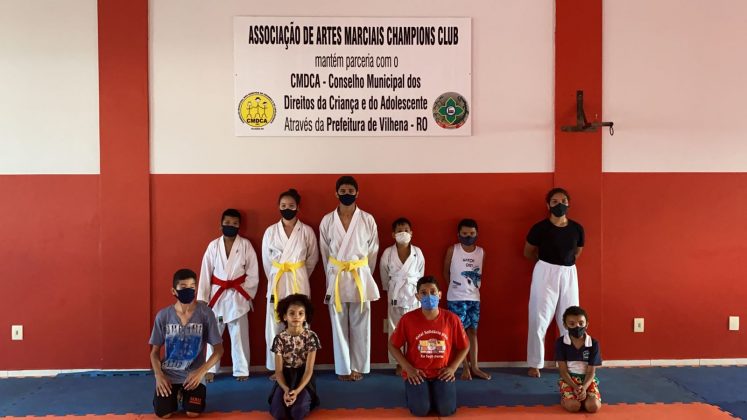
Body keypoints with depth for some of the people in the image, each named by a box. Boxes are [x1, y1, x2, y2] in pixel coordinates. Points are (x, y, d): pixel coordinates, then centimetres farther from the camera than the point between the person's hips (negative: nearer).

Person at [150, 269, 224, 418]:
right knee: (163, 414, -13)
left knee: (193, 413, -15)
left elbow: (218, 349, -7)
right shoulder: (163, 316, -7)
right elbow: (155, 351, 3)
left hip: (194, 373, -1)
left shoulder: (205, 313, -12)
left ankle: (185, 393, 21)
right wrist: (159, 375, -13)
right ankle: (176, 393, 22)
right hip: (168, 373, 1)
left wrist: (201, 371, -19)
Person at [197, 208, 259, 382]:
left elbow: (253, 274, -2)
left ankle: (241, 370, 21)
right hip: (216, 295, 2)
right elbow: (205, 274, 0)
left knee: (239, 336, 7)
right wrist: (202, 299, -1)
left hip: (238, 297, -1)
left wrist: (245, 293, -7)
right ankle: (211, 369, 26)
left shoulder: (245, 245, -5)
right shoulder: (213, 246, -1)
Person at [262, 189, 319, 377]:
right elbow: (266, 260, 10)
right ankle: (276, 368, 15)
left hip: (299, 283, -1)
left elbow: (312, 258, 9)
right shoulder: (270, 231, 2)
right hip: (276, 282, 1)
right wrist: (275, 278, 11)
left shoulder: (307, 231, -1)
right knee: (275, 326, 3)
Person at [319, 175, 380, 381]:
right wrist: (332, 276, 8)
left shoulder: (367, 219, -2)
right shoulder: (327, 221, 0)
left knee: (360, 325, 5)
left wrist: (364, 274, 7)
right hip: (336, 278, 1)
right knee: (339, 325, 6)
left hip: (360, 277, 0)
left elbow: (373, 252, 5)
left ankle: (358, 367, 17)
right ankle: (343, 368, 17)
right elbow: (325, 253, 7)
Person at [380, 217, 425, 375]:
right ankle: (399, 363, 17)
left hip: (413, 294, 0)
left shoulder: (417, 252, -4)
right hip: (395, 295, 0)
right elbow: (384, 275, 5)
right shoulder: (388, 253, -5)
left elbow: (420, 275, 5)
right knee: (395, 329, 5)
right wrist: (390, 290, 8)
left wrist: (418, 291, 2)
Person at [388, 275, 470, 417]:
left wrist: (453, 368, -6)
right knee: (420, 410, -19)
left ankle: (435, 392, 18)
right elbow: (393, 345, 1)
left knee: (447, 409, -16)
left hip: (442, 373, 1)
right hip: (417, 373, -1)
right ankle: (412, 390, 17)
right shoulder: (408, 319, -10)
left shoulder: (451, 319, -6)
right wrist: (408, 368, -9)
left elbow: (464, 346, 7)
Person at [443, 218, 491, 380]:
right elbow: (446, 272, 3)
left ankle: (474, 367, 15)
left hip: (474, 298, 3)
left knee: (473, 331, 8)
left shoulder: (481, 252, 3)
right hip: (456, 298, -3)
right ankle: (465, 367, 10)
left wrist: (475, 285, 6)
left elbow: (481, 273, 14)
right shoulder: (452, 250, -6)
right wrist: (456, 284, 6)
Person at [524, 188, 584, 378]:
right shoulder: (540, 228, -10)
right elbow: (528, 253, 4)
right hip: (545, 273, -3)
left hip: (569, 274, 3)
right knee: (539, 320, 1)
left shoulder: (577, 229, -1)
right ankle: (535, 364, 12)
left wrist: (564, 262, 11)